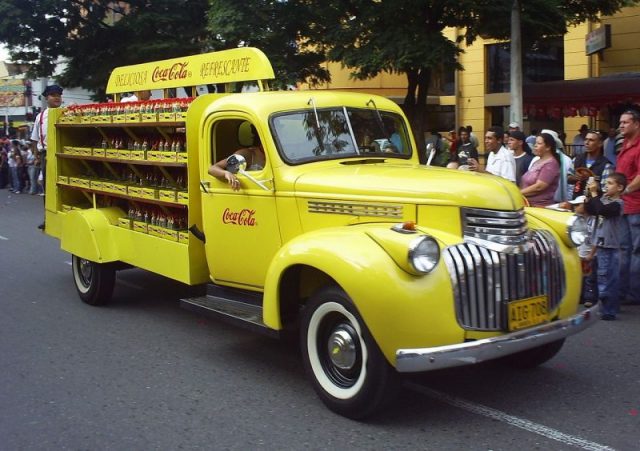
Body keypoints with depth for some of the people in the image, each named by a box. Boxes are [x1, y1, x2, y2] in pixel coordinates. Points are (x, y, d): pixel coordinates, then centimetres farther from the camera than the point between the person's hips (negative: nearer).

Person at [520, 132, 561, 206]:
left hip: (540, 206, -8)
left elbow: (538, 187, -19)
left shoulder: (551, 163, -11)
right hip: (527, 204, 8)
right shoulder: (536, 162, 17)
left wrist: (518, 193, -13)